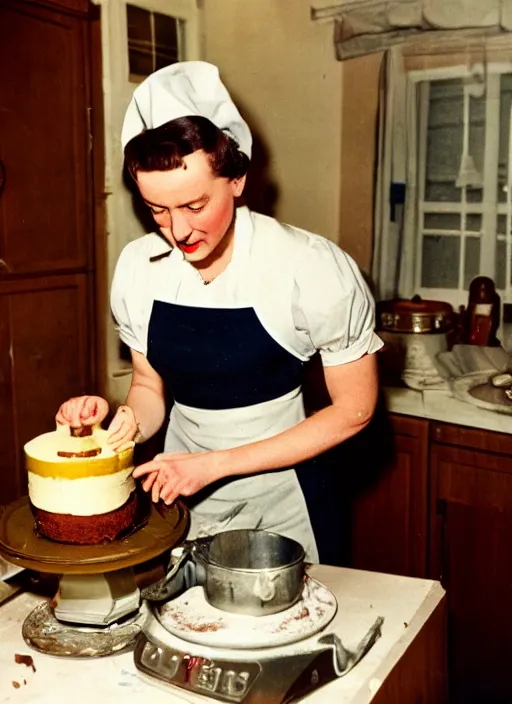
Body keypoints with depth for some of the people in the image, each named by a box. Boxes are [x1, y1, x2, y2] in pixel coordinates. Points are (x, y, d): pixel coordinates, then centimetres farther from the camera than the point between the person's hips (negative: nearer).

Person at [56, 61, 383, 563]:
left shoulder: (314, 268, -22)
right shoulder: (137, 266, -10)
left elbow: (354, 409, -14)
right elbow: (150, 385, 4)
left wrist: (218, 463, -19)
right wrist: (125, 422, -20)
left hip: (280, 503, -3)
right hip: (178, 495, 4)